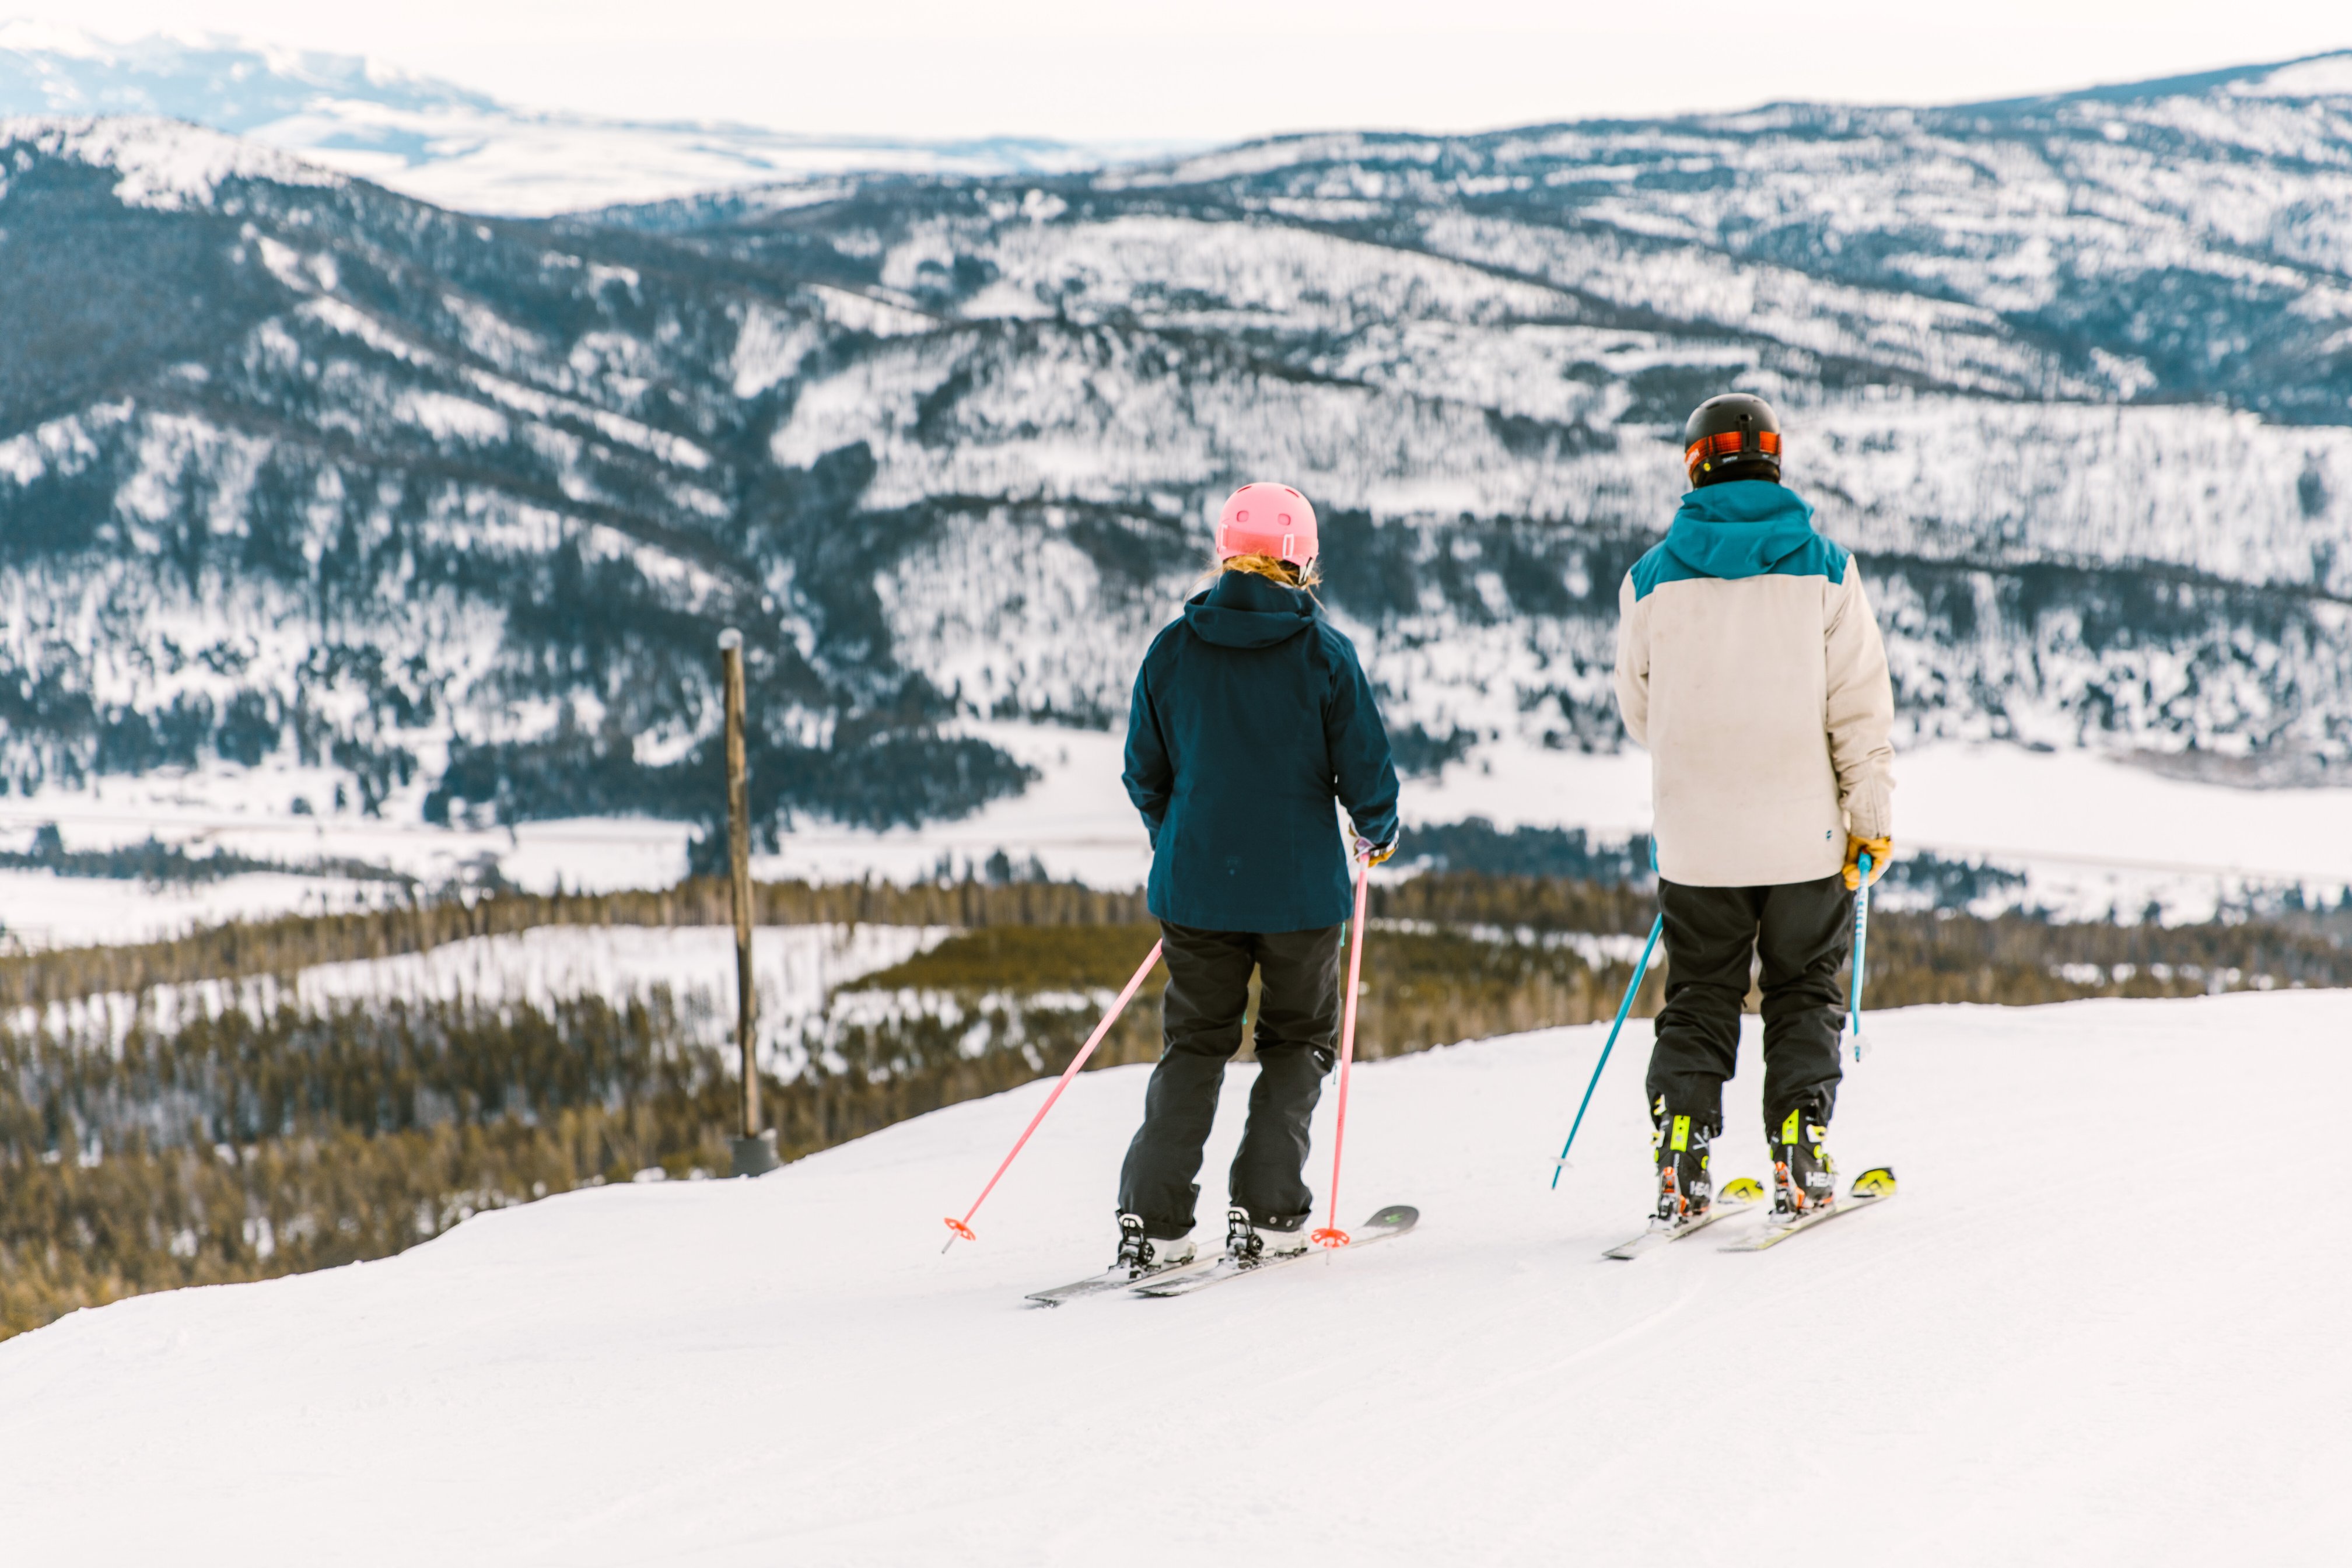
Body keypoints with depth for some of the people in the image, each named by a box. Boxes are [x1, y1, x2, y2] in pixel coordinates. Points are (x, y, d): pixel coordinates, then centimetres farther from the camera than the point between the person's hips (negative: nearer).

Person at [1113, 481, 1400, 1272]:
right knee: (1297, 1043, 14)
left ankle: (1154, 1220, -1)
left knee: (1194, 1044, 12)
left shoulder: (1172, 649, 0)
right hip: (1299, 884, -2)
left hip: (1195, 885, 2)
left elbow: (1144, 774, 7)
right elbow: (1364, 769, -7)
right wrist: (1378, 833, 15)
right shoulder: (1324, 651, -8)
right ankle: (1265, 1213, 3)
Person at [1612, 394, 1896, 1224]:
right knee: (1804, 996, 12)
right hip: (1804, 834, -1)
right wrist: (1872, 815, 1)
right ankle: (1799, 1158, 4)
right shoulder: (1823, 567, -4)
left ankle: (1682, 1162, 1)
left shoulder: (1651, 578, -1)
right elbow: (1859, 705, -5)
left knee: (1698, 1000, 11)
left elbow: (1639, 710, 9)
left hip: (1696, 836, 1)